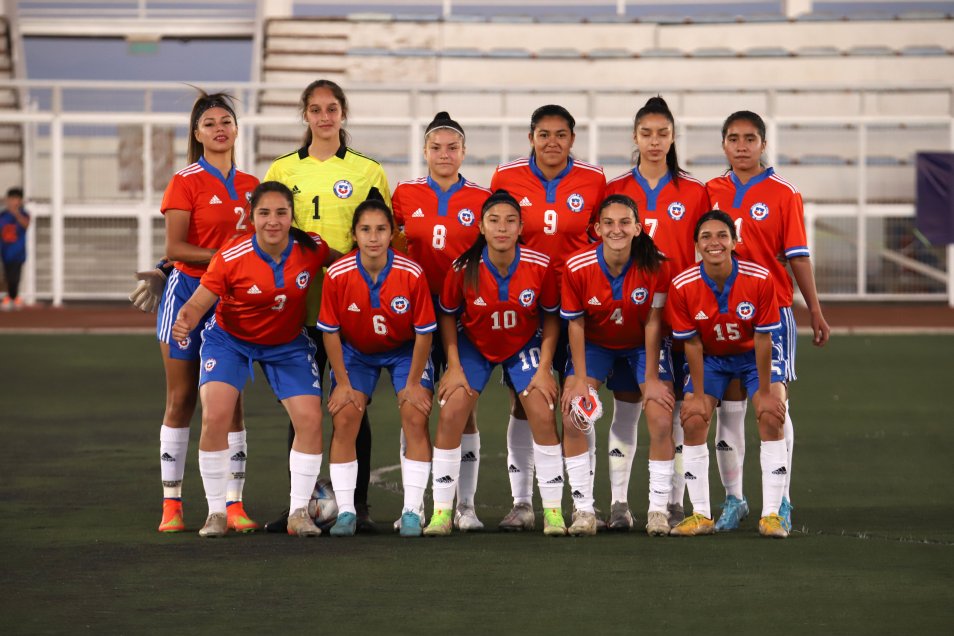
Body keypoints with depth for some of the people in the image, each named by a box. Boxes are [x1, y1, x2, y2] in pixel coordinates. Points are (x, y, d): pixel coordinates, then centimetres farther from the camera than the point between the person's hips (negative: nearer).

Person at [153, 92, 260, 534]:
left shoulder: (250, 185, 10)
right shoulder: (187, 182, -5)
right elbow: (174, 248, -12)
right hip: (188, 291, -4)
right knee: (181, 399, 2)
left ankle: (233, 504, 1)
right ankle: (171, 503, 8)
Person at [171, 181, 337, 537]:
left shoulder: (311, 249, -17)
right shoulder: (232, 257, -25)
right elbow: (198, 303, -22)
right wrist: (185, 322, -43)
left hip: (287, 344, 2)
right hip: (230, 339, -2)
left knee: (310, 419, -10)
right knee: (215, 417, -20)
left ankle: (299, 512, 6)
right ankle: (216, 511, -5)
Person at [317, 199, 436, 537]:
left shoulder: (412, 274, -26)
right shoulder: (337, 275, -24)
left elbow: (424, 332, -14)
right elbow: (331, 332, -11)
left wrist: (413, 382, -12)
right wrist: (342, 382, -10)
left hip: (404, 350, -1)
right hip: (355, 352, 1)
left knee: (415, 418, -14)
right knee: (344, 419, -11)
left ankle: (412, 511, -6)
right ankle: (346, 511, -2)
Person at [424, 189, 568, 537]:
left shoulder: (540, 266, -21)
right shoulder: (464, 268, -23)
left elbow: (551, 317, -6)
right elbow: (448, 315, -6)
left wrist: (544, 368, -11)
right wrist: (454, 366, -11)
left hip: (524, 345, 0)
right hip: (474, 345, 0)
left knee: (543, 415, -13)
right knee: (451, 414, -13)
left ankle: (553, 511, 0)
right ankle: (441, 511, -3)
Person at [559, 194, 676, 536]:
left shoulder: (654, 266, -25)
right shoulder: (577, 267, -24)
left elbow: (653, 322, -16)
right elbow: (575, 324, -13)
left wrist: (651, 378, -13)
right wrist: (579, 379, -14)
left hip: (642, 345, 0)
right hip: (595, 344, 1)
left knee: (662, 421, -14)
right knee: (572, 417, -15)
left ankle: (658, 509, -1)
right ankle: (584, 510, -4)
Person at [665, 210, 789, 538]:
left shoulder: (759, 279, -26)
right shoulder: (683, 286, -23)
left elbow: (763, 338, -19)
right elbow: (692, 343, -15)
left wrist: (765, 392, -16)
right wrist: (698, 395, -12)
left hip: (754, 354, -1)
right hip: (710, 357, 1)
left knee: (772, 416, -19)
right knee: (693, 420, -13)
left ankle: (771, 514, -13)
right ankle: (701, 515, -2)